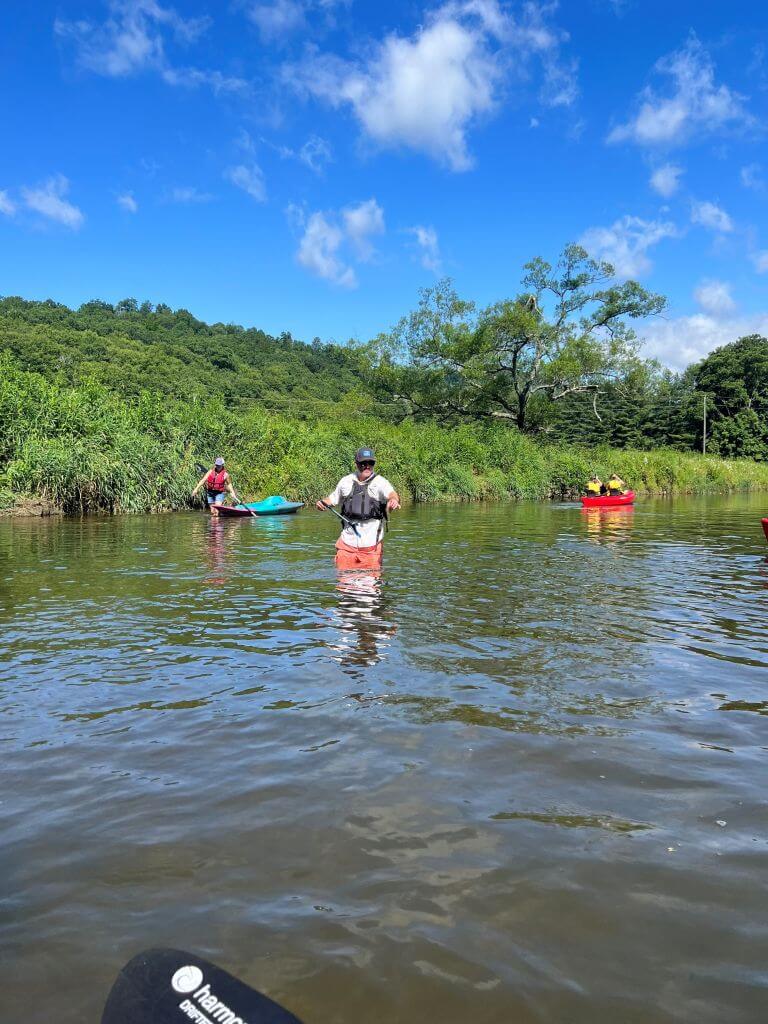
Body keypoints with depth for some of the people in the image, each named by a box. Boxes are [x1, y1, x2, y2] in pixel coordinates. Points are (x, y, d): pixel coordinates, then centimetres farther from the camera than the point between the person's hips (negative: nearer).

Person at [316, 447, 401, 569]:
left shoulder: (380, 482, -5)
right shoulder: (346, 481, 7)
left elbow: (392, 494, -24)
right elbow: (332, 498, 21)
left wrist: (394, 500, -47)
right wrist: (321, 502, -1)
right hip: (347, 543, 3)